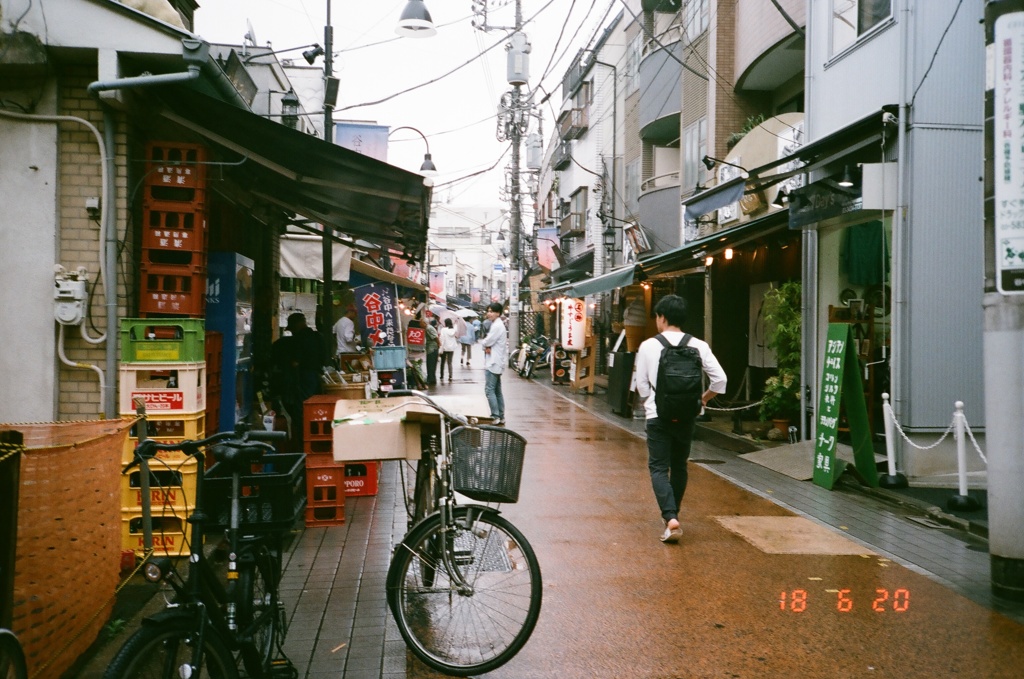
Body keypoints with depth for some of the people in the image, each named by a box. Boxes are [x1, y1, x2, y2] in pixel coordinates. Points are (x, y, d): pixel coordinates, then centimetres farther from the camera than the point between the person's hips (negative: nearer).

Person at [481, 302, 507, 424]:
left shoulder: (497, 326, -15)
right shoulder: (495, 324, 18)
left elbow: (487, 342, -17)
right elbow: (490, 342, 15)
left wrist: (486, 345, 3)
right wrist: (487, 347, -5)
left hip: (493, 363, -11)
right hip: (495, 362, 11)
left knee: (489, 390, -11)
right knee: (497, 391, 12)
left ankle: (495, 416, -13)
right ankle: (501, 417, 16)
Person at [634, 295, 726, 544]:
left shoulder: (648, 346, -7)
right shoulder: (698, 346, -2)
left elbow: (641, 384, -1)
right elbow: (720, 379, -5)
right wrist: (703, 399, 12)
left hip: (658, 415, -3)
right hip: (687, 415, 3)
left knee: (659, 467, 1)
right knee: (679, 466, 19)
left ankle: (670, 518, -17)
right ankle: (673, 513, 32)